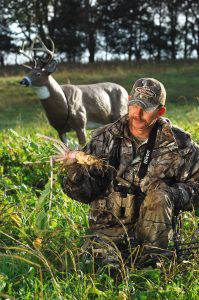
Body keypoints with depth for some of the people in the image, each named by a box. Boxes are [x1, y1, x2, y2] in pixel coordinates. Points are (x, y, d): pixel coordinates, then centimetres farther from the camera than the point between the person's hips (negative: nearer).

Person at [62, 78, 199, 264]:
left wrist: (173, 194, -17)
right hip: (108, 227, -1)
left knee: (159, 198, -30)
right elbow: (87, 192, -1)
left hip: (154, 226, 1)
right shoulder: (104, 138, -1)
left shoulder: (178, 144, -3)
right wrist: (76, 175, -24)